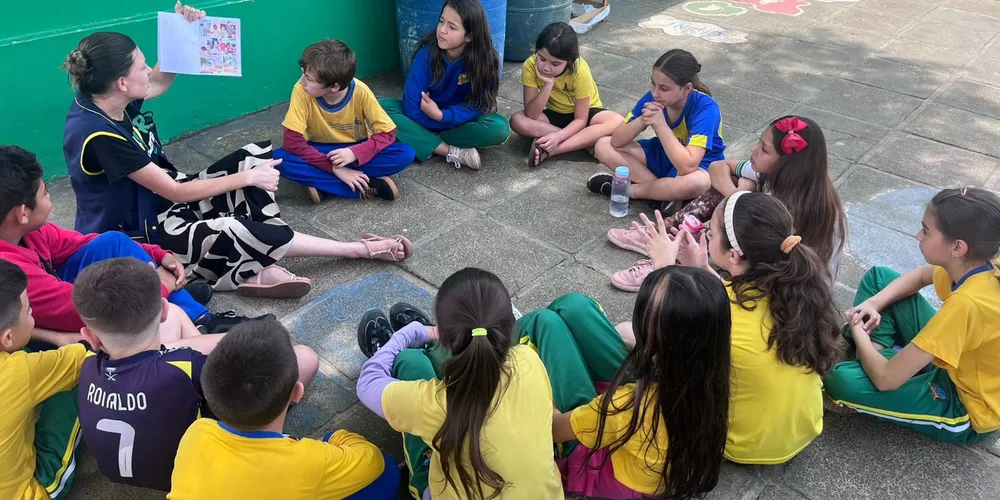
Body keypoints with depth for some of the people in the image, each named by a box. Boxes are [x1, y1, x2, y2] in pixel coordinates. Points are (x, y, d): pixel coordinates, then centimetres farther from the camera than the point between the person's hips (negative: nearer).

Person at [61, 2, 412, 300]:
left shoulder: (104, 98, -5)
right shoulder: (99, 137, -30)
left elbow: (160, 82, 17)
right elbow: (177, 193, -25)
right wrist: (248, 178, -18)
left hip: (163, 202, 10)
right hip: (142, 236, -10)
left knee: (257, 156, -2)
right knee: (264, 235, -26)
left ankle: (260, 267, -15)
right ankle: (363, 249, -4)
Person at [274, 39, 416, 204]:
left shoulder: (360, 92, -24)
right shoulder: (302, 91, -24)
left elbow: (387, 133, -18)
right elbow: (292, 142, -25)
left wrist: (355, 152, -35)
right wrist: (335, 168, -32)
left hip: (355, 150, 0)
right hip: (321, 152, 0)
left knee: (405, 154, -26)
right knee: (279, 158, -30)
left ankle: (322, 183, -21)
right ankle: (368, 186, -28)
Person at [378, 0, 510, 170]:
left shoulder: (485, 60, -20)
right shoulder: (427, 52, -21)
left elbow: (477, 105, -18)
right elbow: (412, 108, -21)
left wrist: (442, 115, -32)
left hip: (461, 119, -1)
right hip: (426, 117, 1)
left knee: (499, 129, -31)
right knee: (381, 107, -26)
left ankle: (427, 141, -17)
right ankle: (453, 152, -29)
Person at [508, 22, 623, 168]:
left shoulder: (580, 70, -29)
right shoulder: (531, 65, -24)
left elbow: (581, 120, -22)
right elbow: (531, 115, -26)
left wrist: (558, 136, -38)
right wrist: (548, 85, -38)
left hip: (585, 113, -2)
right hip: (555, 114, 2)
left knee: (618, 122, -33)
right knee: (517, 120, -26)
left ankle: (549, 150, -30)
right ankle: (586, 142, -22)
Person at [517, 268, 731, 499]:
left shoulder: (629, 406, -43)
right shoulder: (708, 370, -27)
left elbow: (553, 428, -22)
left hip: (602, 461, -5)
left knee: (546, 322, -2)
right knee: (574, 305, 5)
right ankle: (518, 330, 39)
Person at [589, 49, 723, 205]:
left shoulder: (706, 108, -30)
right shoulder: (653, 97, -16)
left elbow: (687, 166, -40)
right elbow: (616, 141, -15)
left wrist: (660, 125, -38)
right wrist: (642, 121, -34)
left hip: (699, 166, -5)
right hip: (661, 156, 5)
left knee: (697, 181, -43)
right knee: (603, 146, -10)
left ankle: (628, 190, -19)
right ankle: (664, 191, -18)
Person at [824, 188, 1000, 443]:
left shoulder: (966, 304, -38)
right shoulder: (979, 265, -13)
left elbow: (886, 379, -35)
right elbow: (918, 276, 11)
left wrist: (859, 333, -14)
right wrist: (873, 304, -8)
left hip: (968, 407, -8)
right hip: (956, 365, 8)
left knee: (841, 379, -30)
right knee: (878, 277, 4)